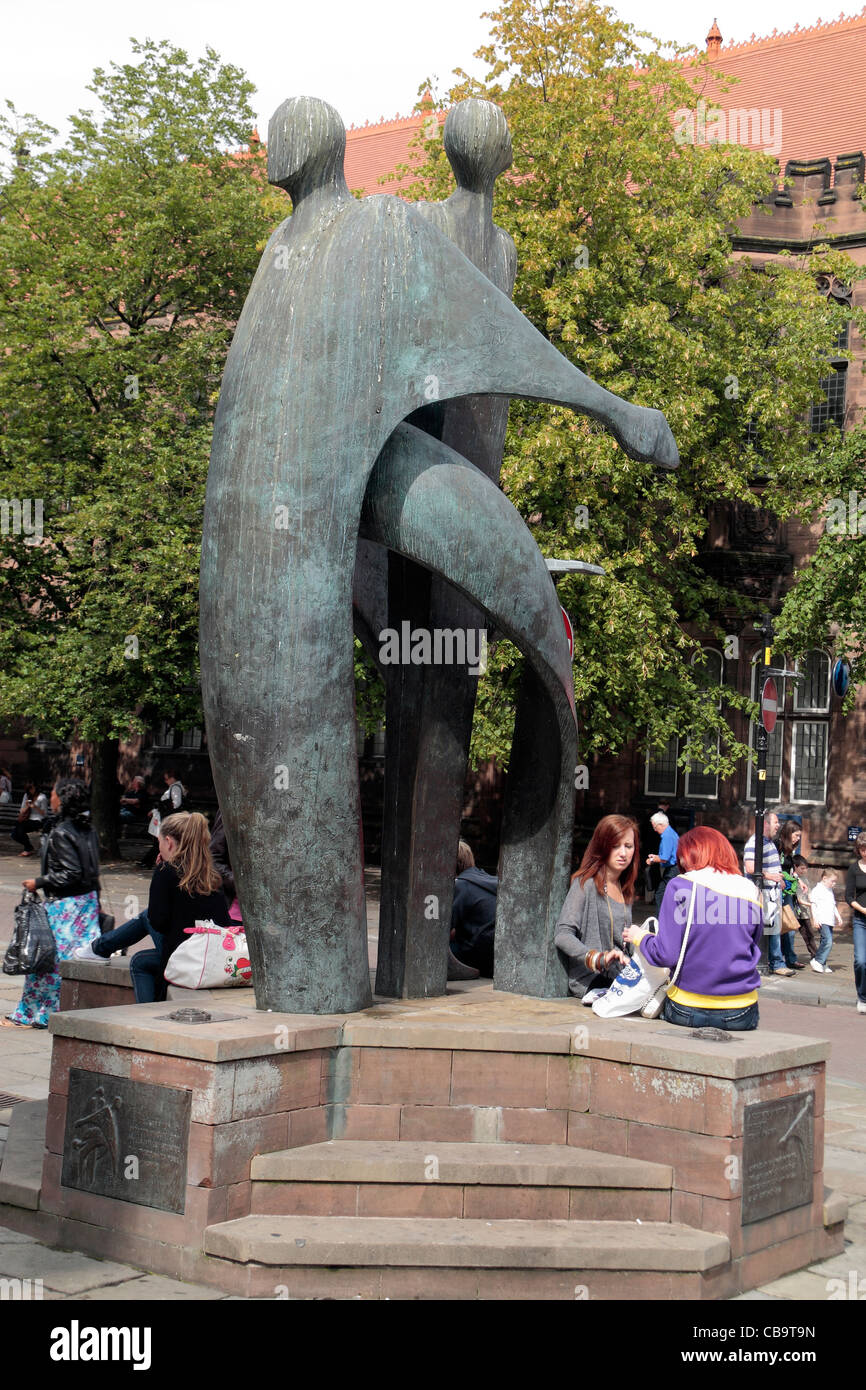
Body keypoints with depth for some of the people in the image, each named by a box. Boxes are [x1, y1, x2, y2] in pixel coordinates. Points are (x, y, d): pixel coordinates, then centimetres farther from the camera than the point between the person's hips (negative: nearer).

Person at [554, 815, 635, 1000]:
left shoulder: (624, 889, 17)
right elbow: (562, 935, -15)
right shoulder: (585, 884, -6)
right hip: (588, 979, -8)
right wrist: (599, 959, -28)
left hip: (616, 976, 8)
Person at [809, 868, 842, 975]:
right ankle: (817, 962, -12)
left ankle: (823, 964, 12)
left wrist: (838, 917, 26)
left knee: (827, 942, 7)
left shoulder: (830, 891, 21)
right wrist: (815, 919, -14)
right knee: (827, 941, -19)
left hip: (830, 921, 9)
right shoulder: (817, 889, -6)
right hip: (822, 921, -8)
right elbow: (813, 905, -8)